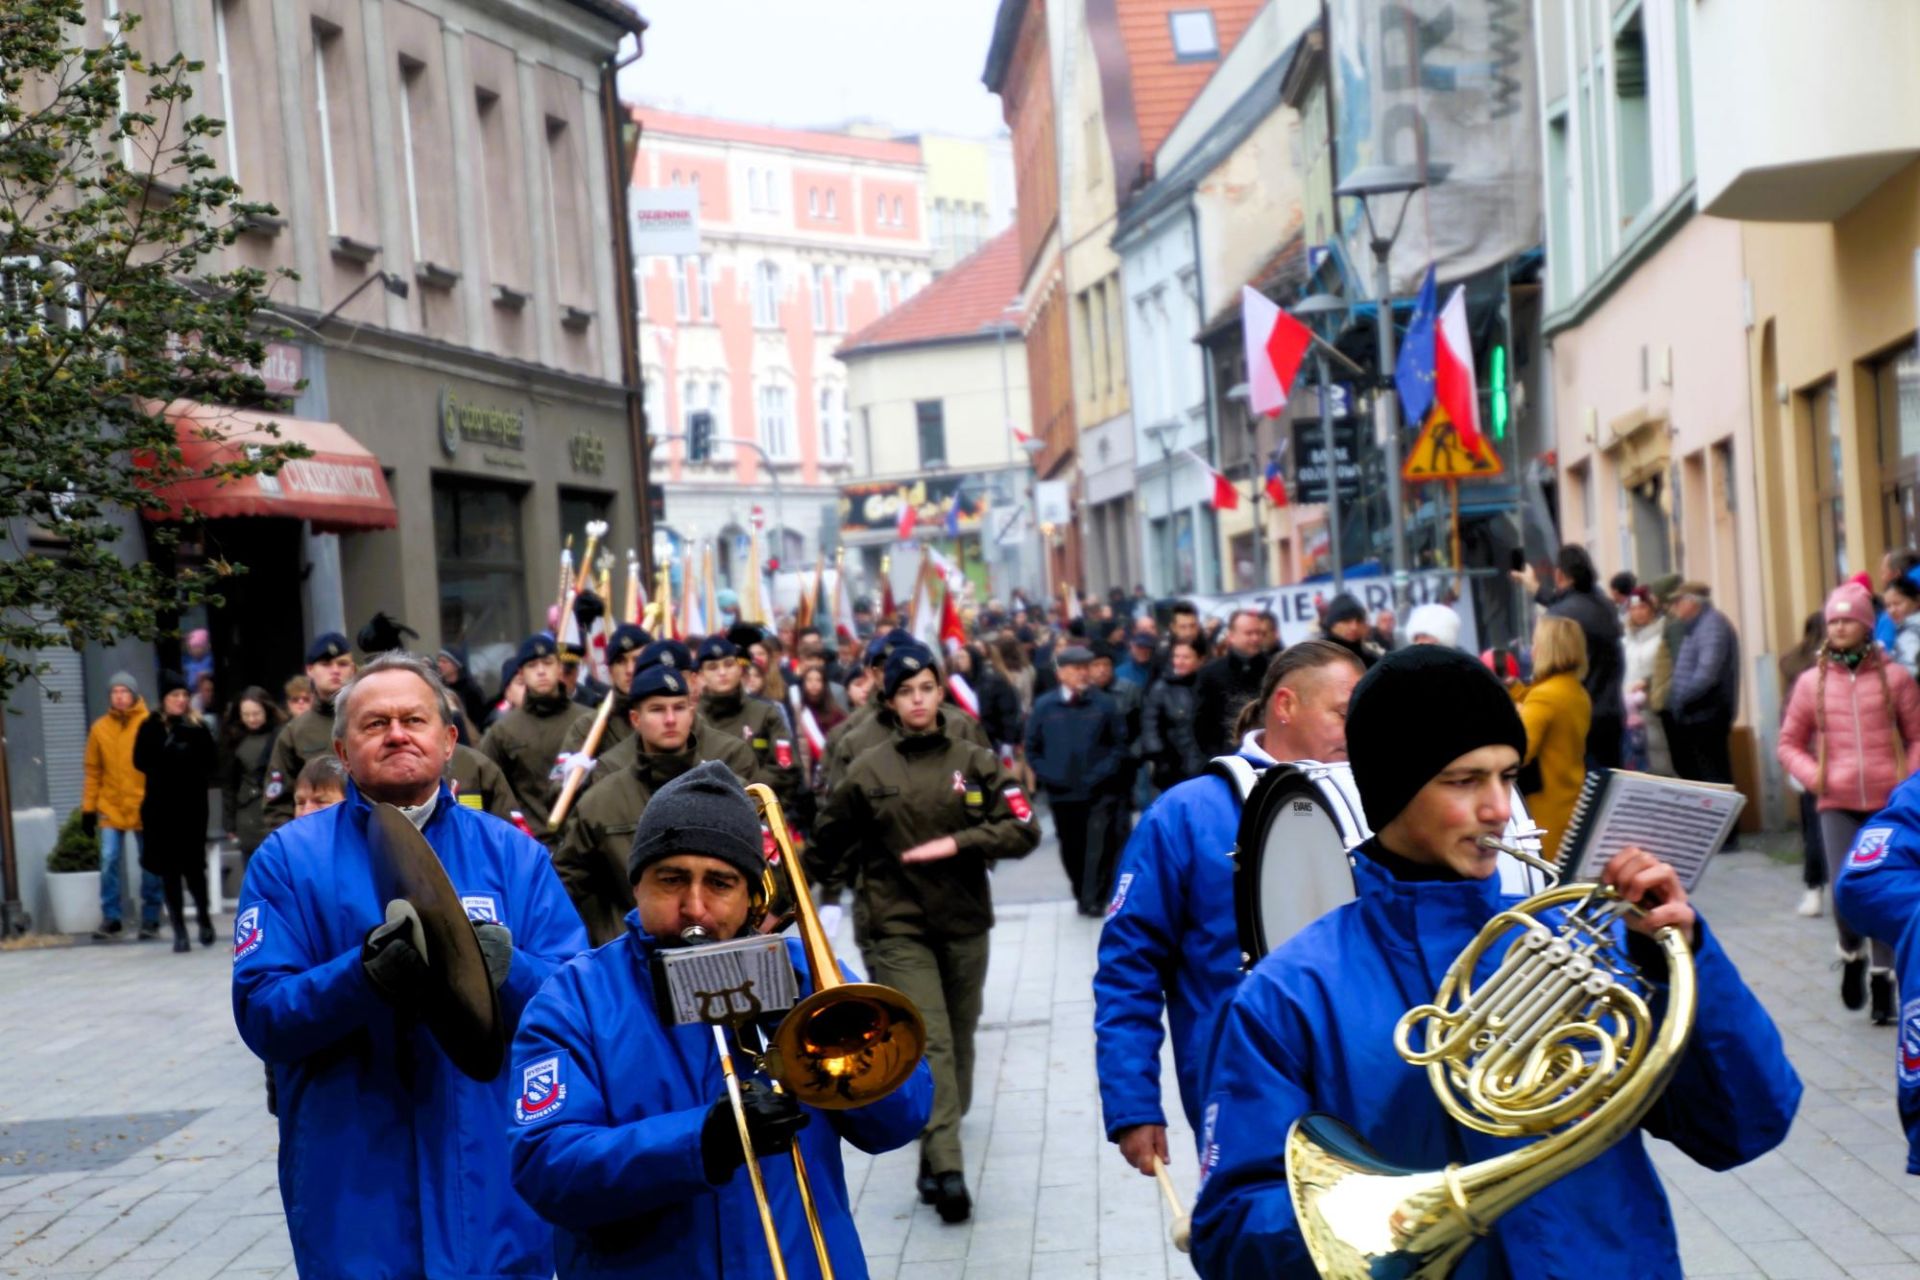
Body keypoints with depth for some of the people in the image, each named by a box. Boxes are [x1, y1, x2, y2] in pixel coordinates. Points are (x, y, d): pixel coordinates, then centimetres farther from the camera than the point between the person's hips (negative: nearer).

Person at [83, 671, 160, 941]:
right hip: (110, 807, 2)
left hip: (144, 807, -2)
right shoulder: (100, 728, 4)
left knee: (149, 863, 5)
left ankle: (151, 918, 15)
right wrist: (88, 808, 3)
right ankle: (110, 918, 6)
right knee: (109, 861, -3)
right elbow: (92, 770, 7)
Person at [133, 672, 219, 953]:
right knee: (169, 870, 2)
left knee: (193, 866, 0)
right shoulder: (151, 728, 3)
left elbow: (210, 761, -6)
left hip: (192, 806, 0)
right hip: (161, 809, 0)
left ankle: (203, 916, 26)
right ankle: (179, 931, 9)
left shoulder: (197, 727, 2)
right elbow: (141, 761, -7)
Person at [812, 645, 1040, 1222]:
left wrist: (957, 843, -15)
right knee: (928, 1045, -14)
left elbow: (1023, 830, -5)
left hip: (965, 923, 3)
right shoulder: (866, 771, -2)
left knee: (959, 1043, 12)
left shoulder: (976, 762, 2)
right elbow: (829, 842, 11)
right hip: (897, 929, -3)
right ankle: (946, 1169, -20)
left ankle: (936, 1155, 29)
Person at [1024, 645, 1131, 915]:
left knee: (1099, 848, -8)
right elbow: (1032, 748, 7)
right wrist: (1048, 776, -4)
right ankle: (1083, 896, 27)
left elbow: (1119, 743, 0)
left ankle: (1093, 898, 1)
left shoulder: (1105, 704, -3)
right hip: (1062, 793, 2)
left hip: (1099, 792, -2)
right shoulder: (1044, 706, 2)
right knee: (1071, 849, 12)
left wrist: (1102, 773, -11)